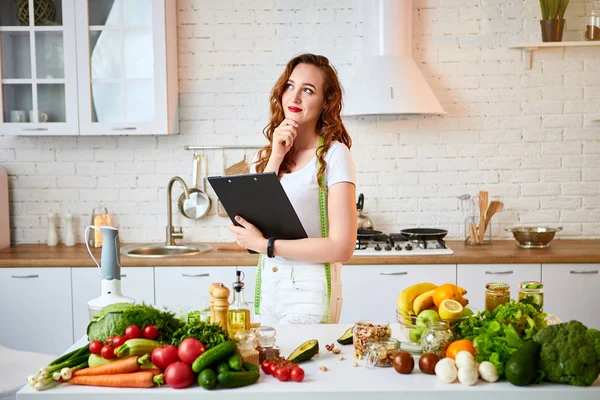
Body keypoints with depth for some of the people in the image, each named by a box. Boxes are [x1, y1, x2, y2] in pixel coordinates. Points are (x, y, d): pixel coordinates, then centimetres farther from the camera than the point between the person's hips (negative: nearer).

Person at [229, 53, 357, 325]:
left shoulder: (333, 155, -10)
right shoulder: (266, 156, 8)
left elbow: (342, 247, -17)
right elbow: (246, 232, -5)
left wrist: (265, 244, -13)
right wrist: (275, 158, -10)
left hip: (309, 292, -6)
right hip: (268, 286, 6)